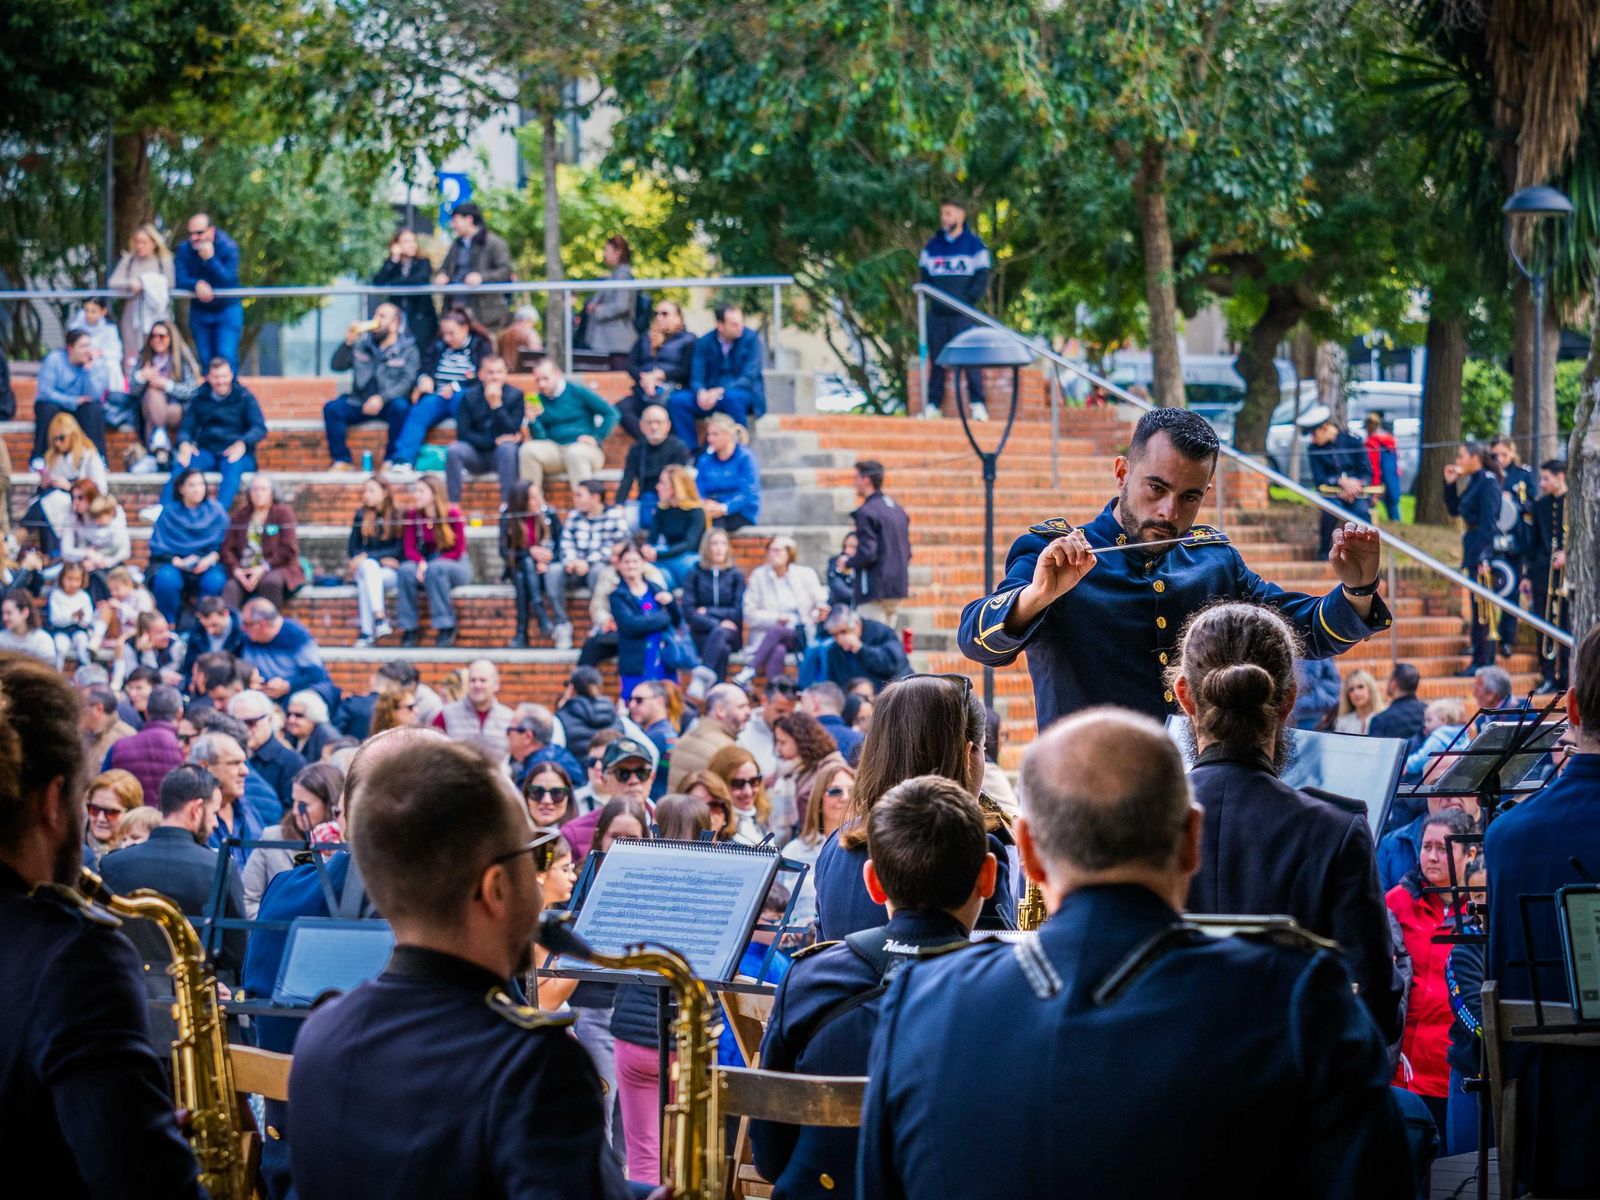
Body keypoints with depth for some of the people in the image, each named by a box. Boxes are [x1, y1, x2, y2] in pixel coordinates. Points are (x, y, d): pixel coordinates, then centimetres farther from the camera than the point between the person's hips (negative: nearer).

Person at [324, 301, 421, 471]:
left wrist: (382, 398, -27)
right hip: (360, 404, 3)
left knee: (400, 406, -36)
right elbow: (337, 366, 5)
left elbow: (408, 381, -12)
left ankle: (391, 460, -23)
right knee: (331, 408, -22)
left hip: (389, 404, -3)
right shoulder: (362, 344, 12)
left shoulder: (408, 350, 2)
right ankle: (342, 461, -16)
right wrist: (348, 342, -11)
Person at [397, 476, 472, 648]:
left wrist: (429, 566, -20)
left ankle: (446, 628, -30)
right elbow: (409, 548, -1)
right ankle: (410, 629, -24)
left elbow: (457, 552, -11)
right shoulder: (413, 515, -1)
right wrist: (421, 563, -23)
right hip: (425, 564, 3)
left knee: (436, 570, -37)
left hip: (456, 566, -3)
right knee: (405, 570, -29)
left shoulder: (452, 514, -12)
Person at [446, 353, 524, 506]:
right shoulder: (469, 396, 1)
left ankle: (505, 505, -36)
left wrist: (496, 404, -22)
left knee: (508, 448, -34)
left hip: (501, 454, -1)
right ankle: (453, 506, -28)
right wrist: (494, 441, -17)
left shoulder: (515, 395, -3)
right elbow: (463, 433, -6)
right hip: (476, 455, 2)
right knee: (453, 450, -27)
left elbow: (512, 432, -12)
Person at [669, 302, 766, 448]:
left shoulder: (751, 338, -5)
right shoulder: (704, 343, 3)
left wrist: (721, 392, -26)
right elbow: (697, 377, -1)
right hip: (710, 394, 3)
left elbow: (749, 377, -12)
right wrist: (701, 392, -26)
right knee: (676, 400, -21)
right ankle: (691, 451, -15)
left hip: (744, 394, -3)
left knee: (732, 398, -39)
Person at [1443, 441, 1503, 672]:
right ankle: (1481, 659, 18)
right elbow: (1454, 510, 22)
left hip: (1483, 548, -10)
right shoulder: (1472, 482, 15)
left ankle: (1483, 661, -4)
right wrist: (1450, 484, 11)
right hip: (1473, 548, 10)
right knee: (1478, 607, 13)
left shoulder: (1488, 482, -13)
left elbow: (1489, 521, -18)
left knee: (1480, 607, -7)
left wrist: (1483, 556, -22)